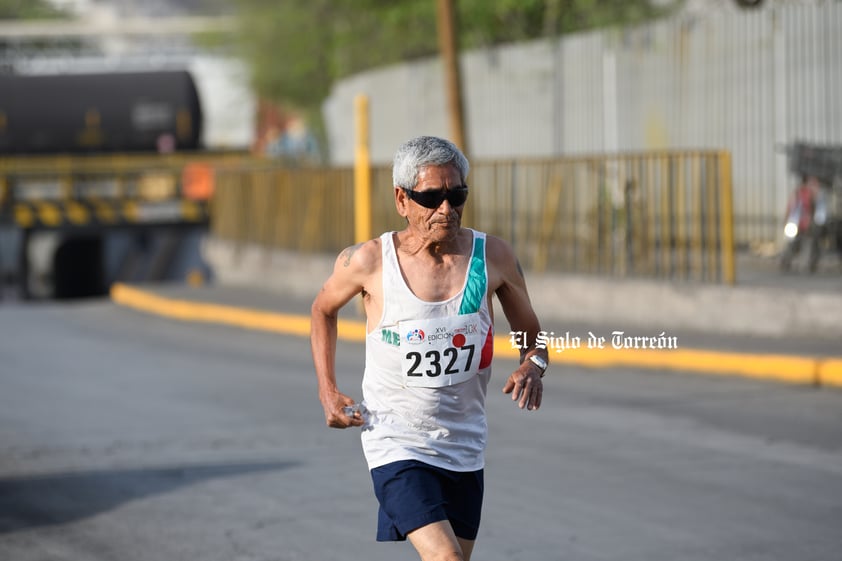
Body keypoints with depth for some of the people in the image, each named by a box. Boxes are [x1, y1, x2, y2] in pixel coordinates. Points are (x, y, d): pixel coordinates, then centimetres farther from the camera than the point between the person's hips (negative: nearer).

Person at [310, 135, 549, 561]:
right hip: (396, 443, -4)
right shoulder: (369, 262, -10)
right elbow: (323, 310, 12)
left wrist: (533, 366, -14)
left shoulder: (492, 257, -4)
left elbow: (530, 333, 9)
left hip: (465, 447, 4)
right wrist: (327, 391, 5)